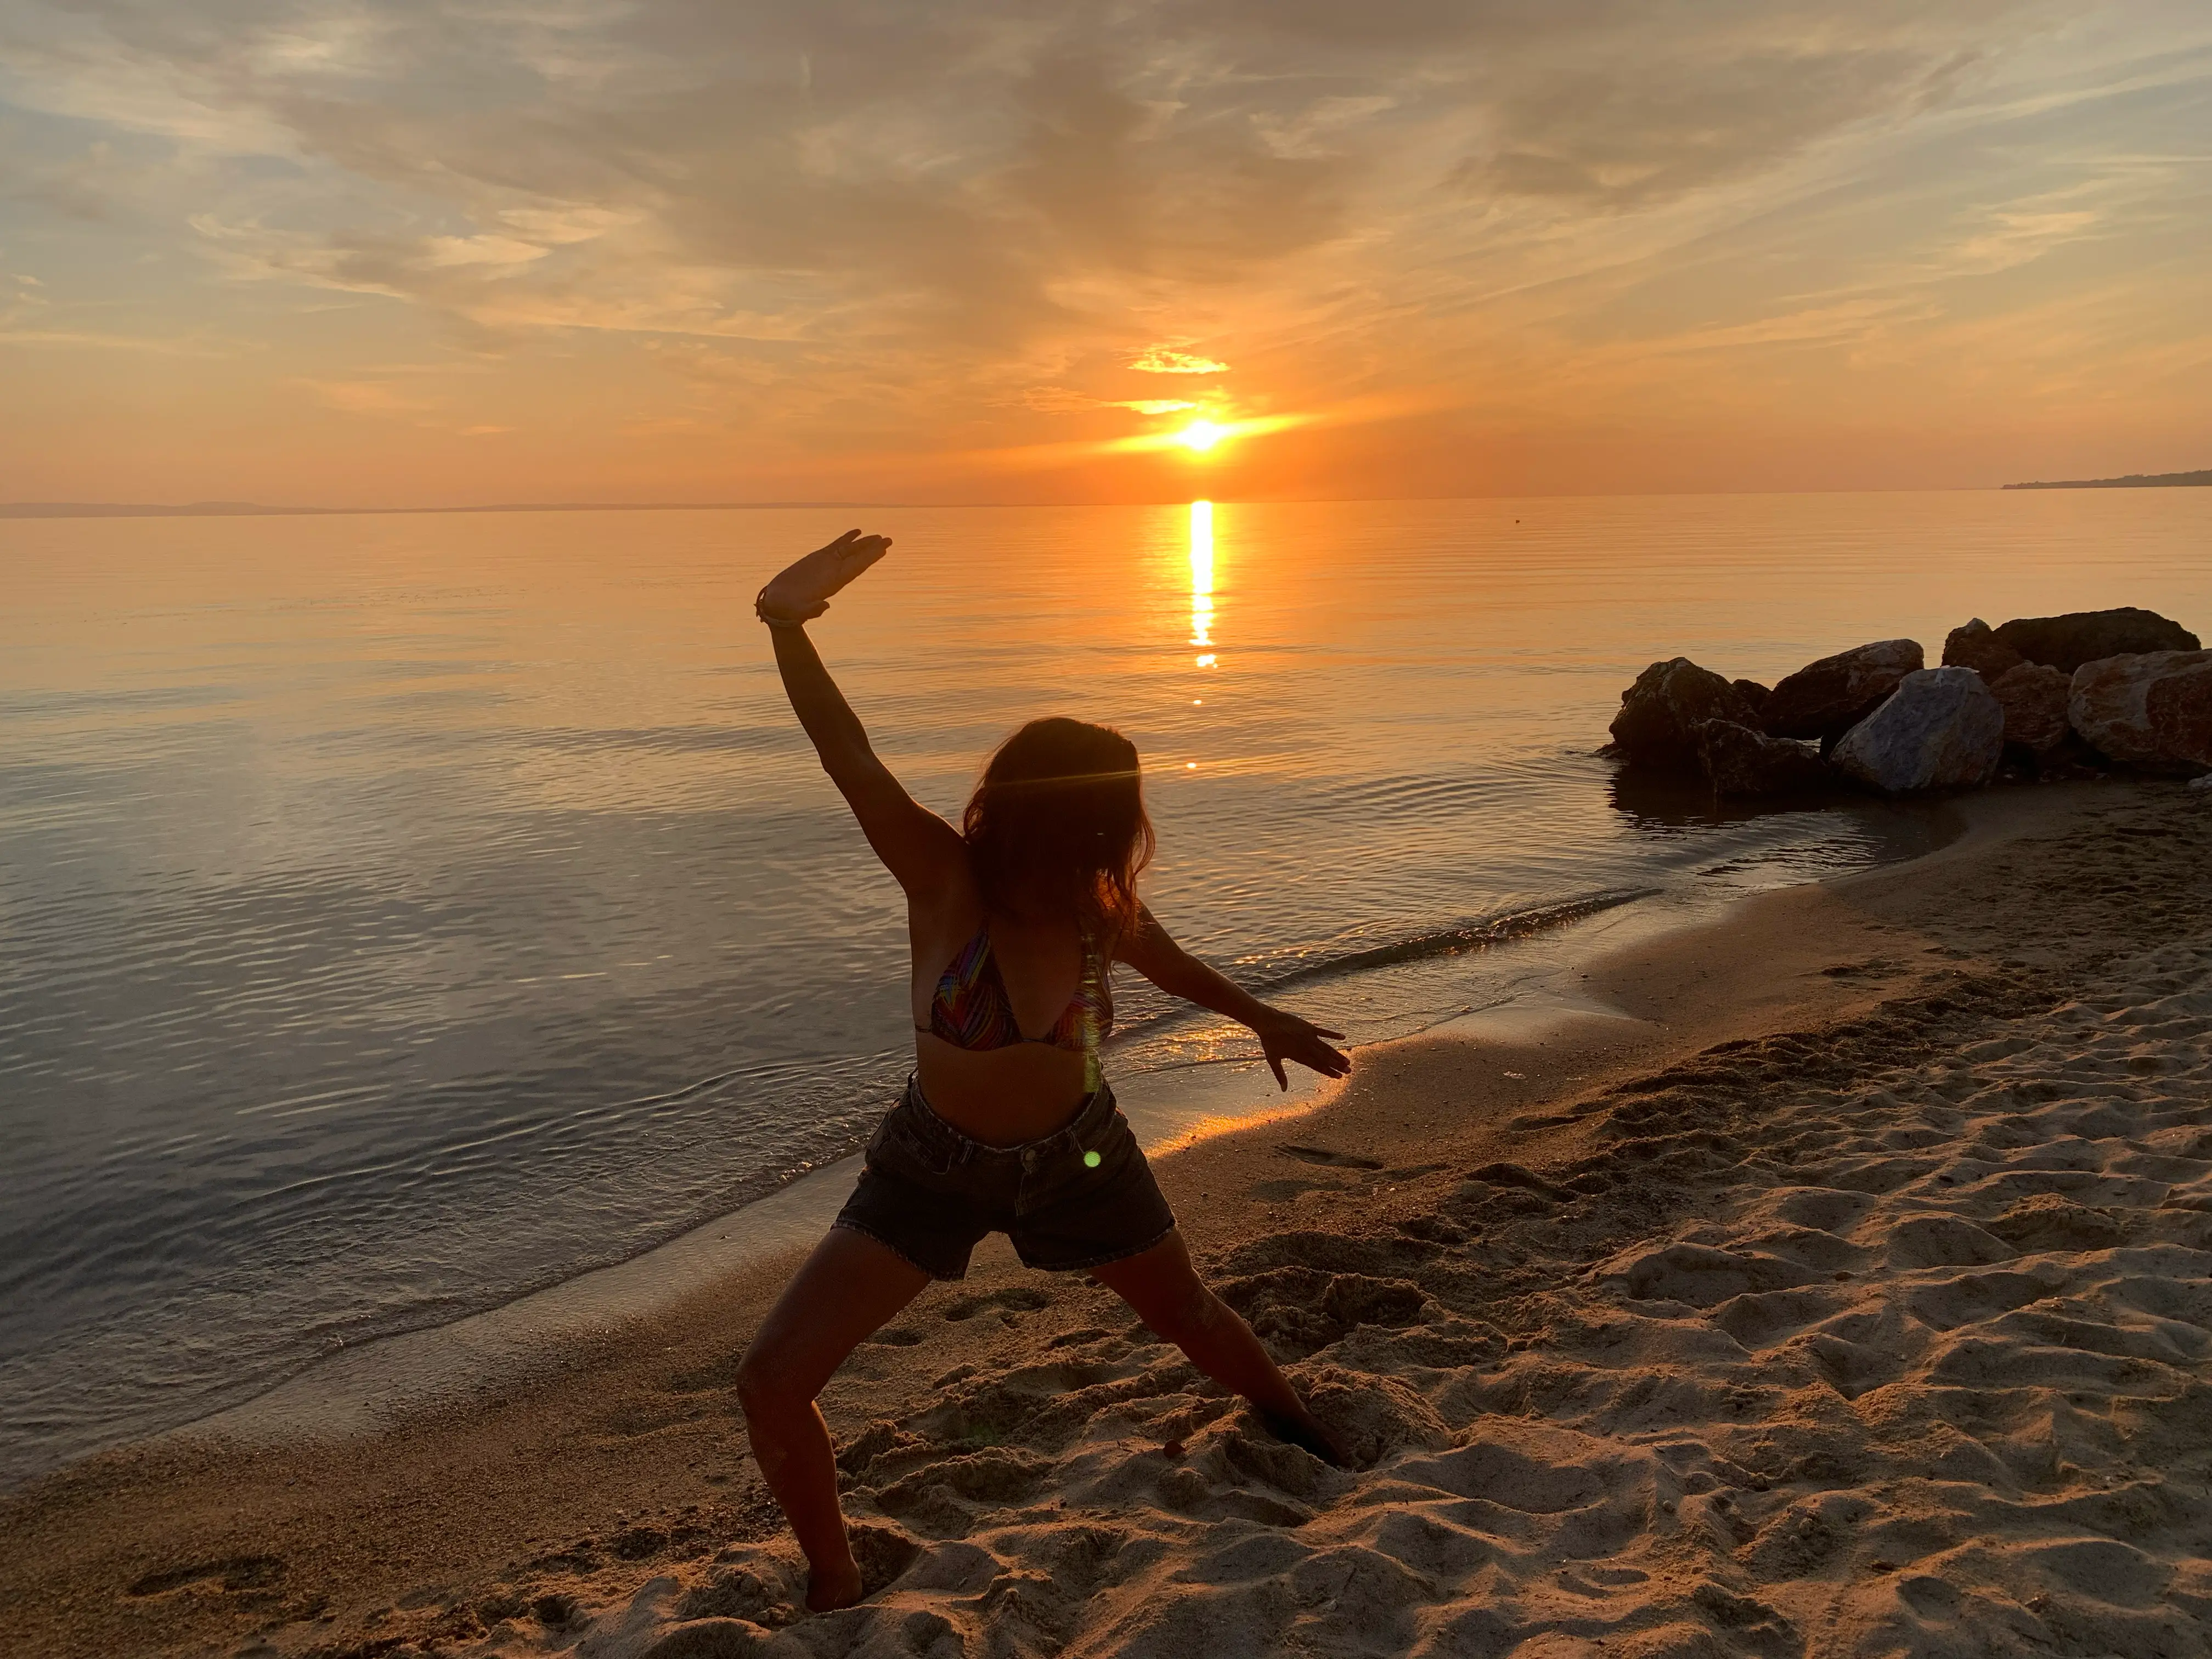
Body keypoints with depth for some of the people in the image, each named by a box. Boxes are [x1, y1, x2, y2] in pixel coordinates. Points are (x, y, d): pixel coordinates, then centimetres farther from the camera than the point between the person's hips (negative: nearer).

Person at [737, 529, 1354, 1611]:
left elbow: (1176, 968, 6)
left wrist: (1264, 1020, 23)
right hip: (935, 1163, -2)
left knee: (1184, 1313, 23)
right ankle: (836, 1589, 19)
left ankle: (1295, 1426, 58)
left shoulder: (1103, 914, -19)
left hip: (1075, 1154, 2)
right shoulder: (944, 880, -28)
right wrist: (786, 625, -63)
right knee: (773, 1381, -9)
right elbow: (849, 758, -45)